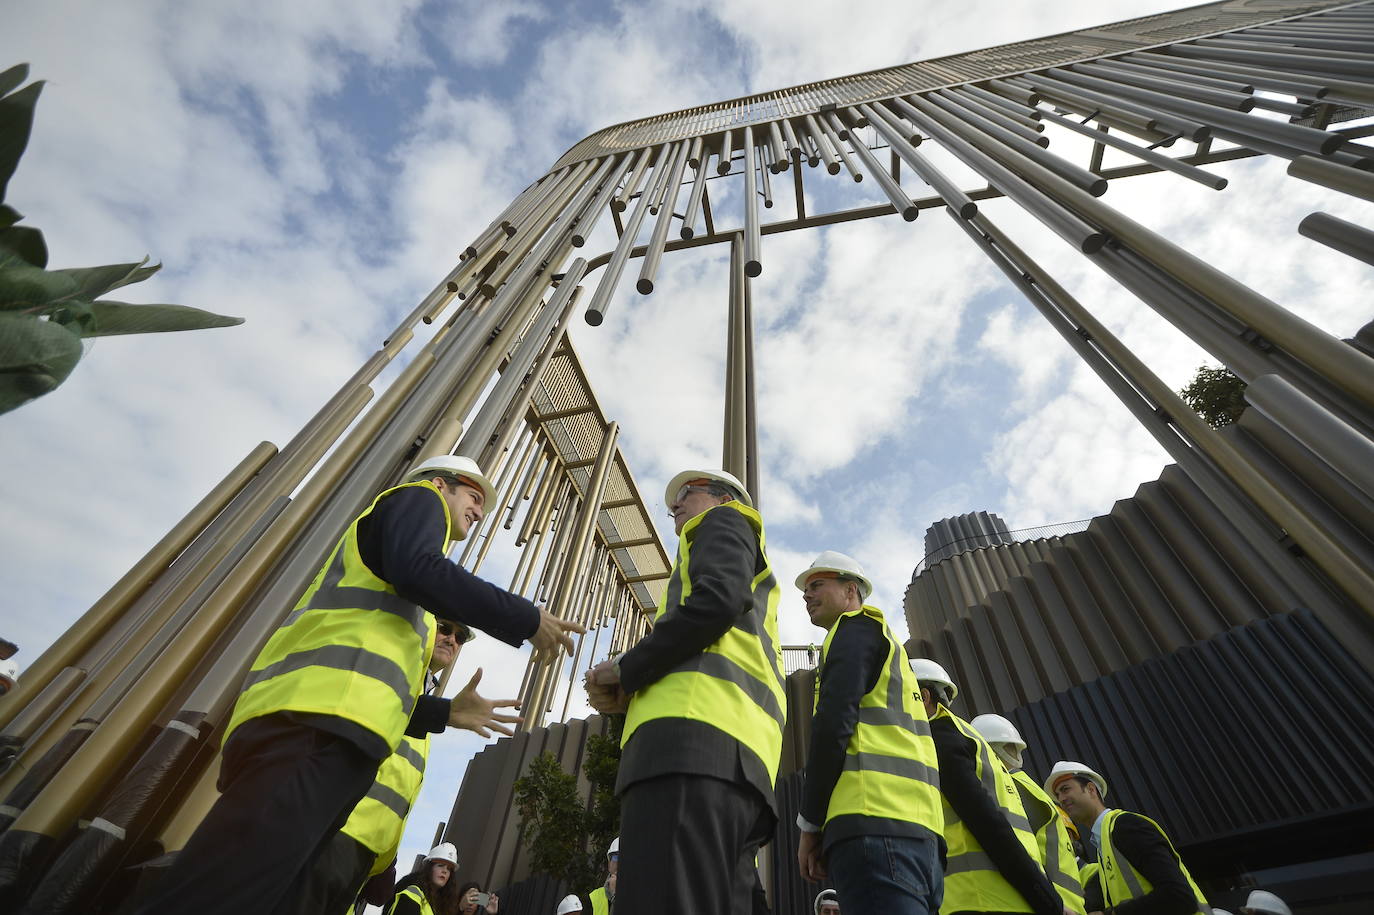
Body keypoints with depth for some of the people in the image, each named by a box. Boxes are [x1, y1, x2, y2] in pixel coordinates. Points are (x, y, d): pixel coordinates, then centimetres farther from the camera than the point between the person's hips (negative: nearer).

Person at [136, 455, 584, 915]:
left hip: (310, 713, 10)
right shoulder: (418, 497, 15)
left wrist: (445, 712, 30)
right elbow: (418, 570, -11)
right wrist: (528, 619, -5)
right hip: (322, 717, -10)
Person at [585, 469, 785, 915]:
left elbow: (718, 599, -9)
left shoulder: (725, 521, 15)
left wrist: (626, 669, -1)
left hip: (696, 734, -9)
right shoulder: (753, 590, 40)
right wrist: (627, 694, 14)